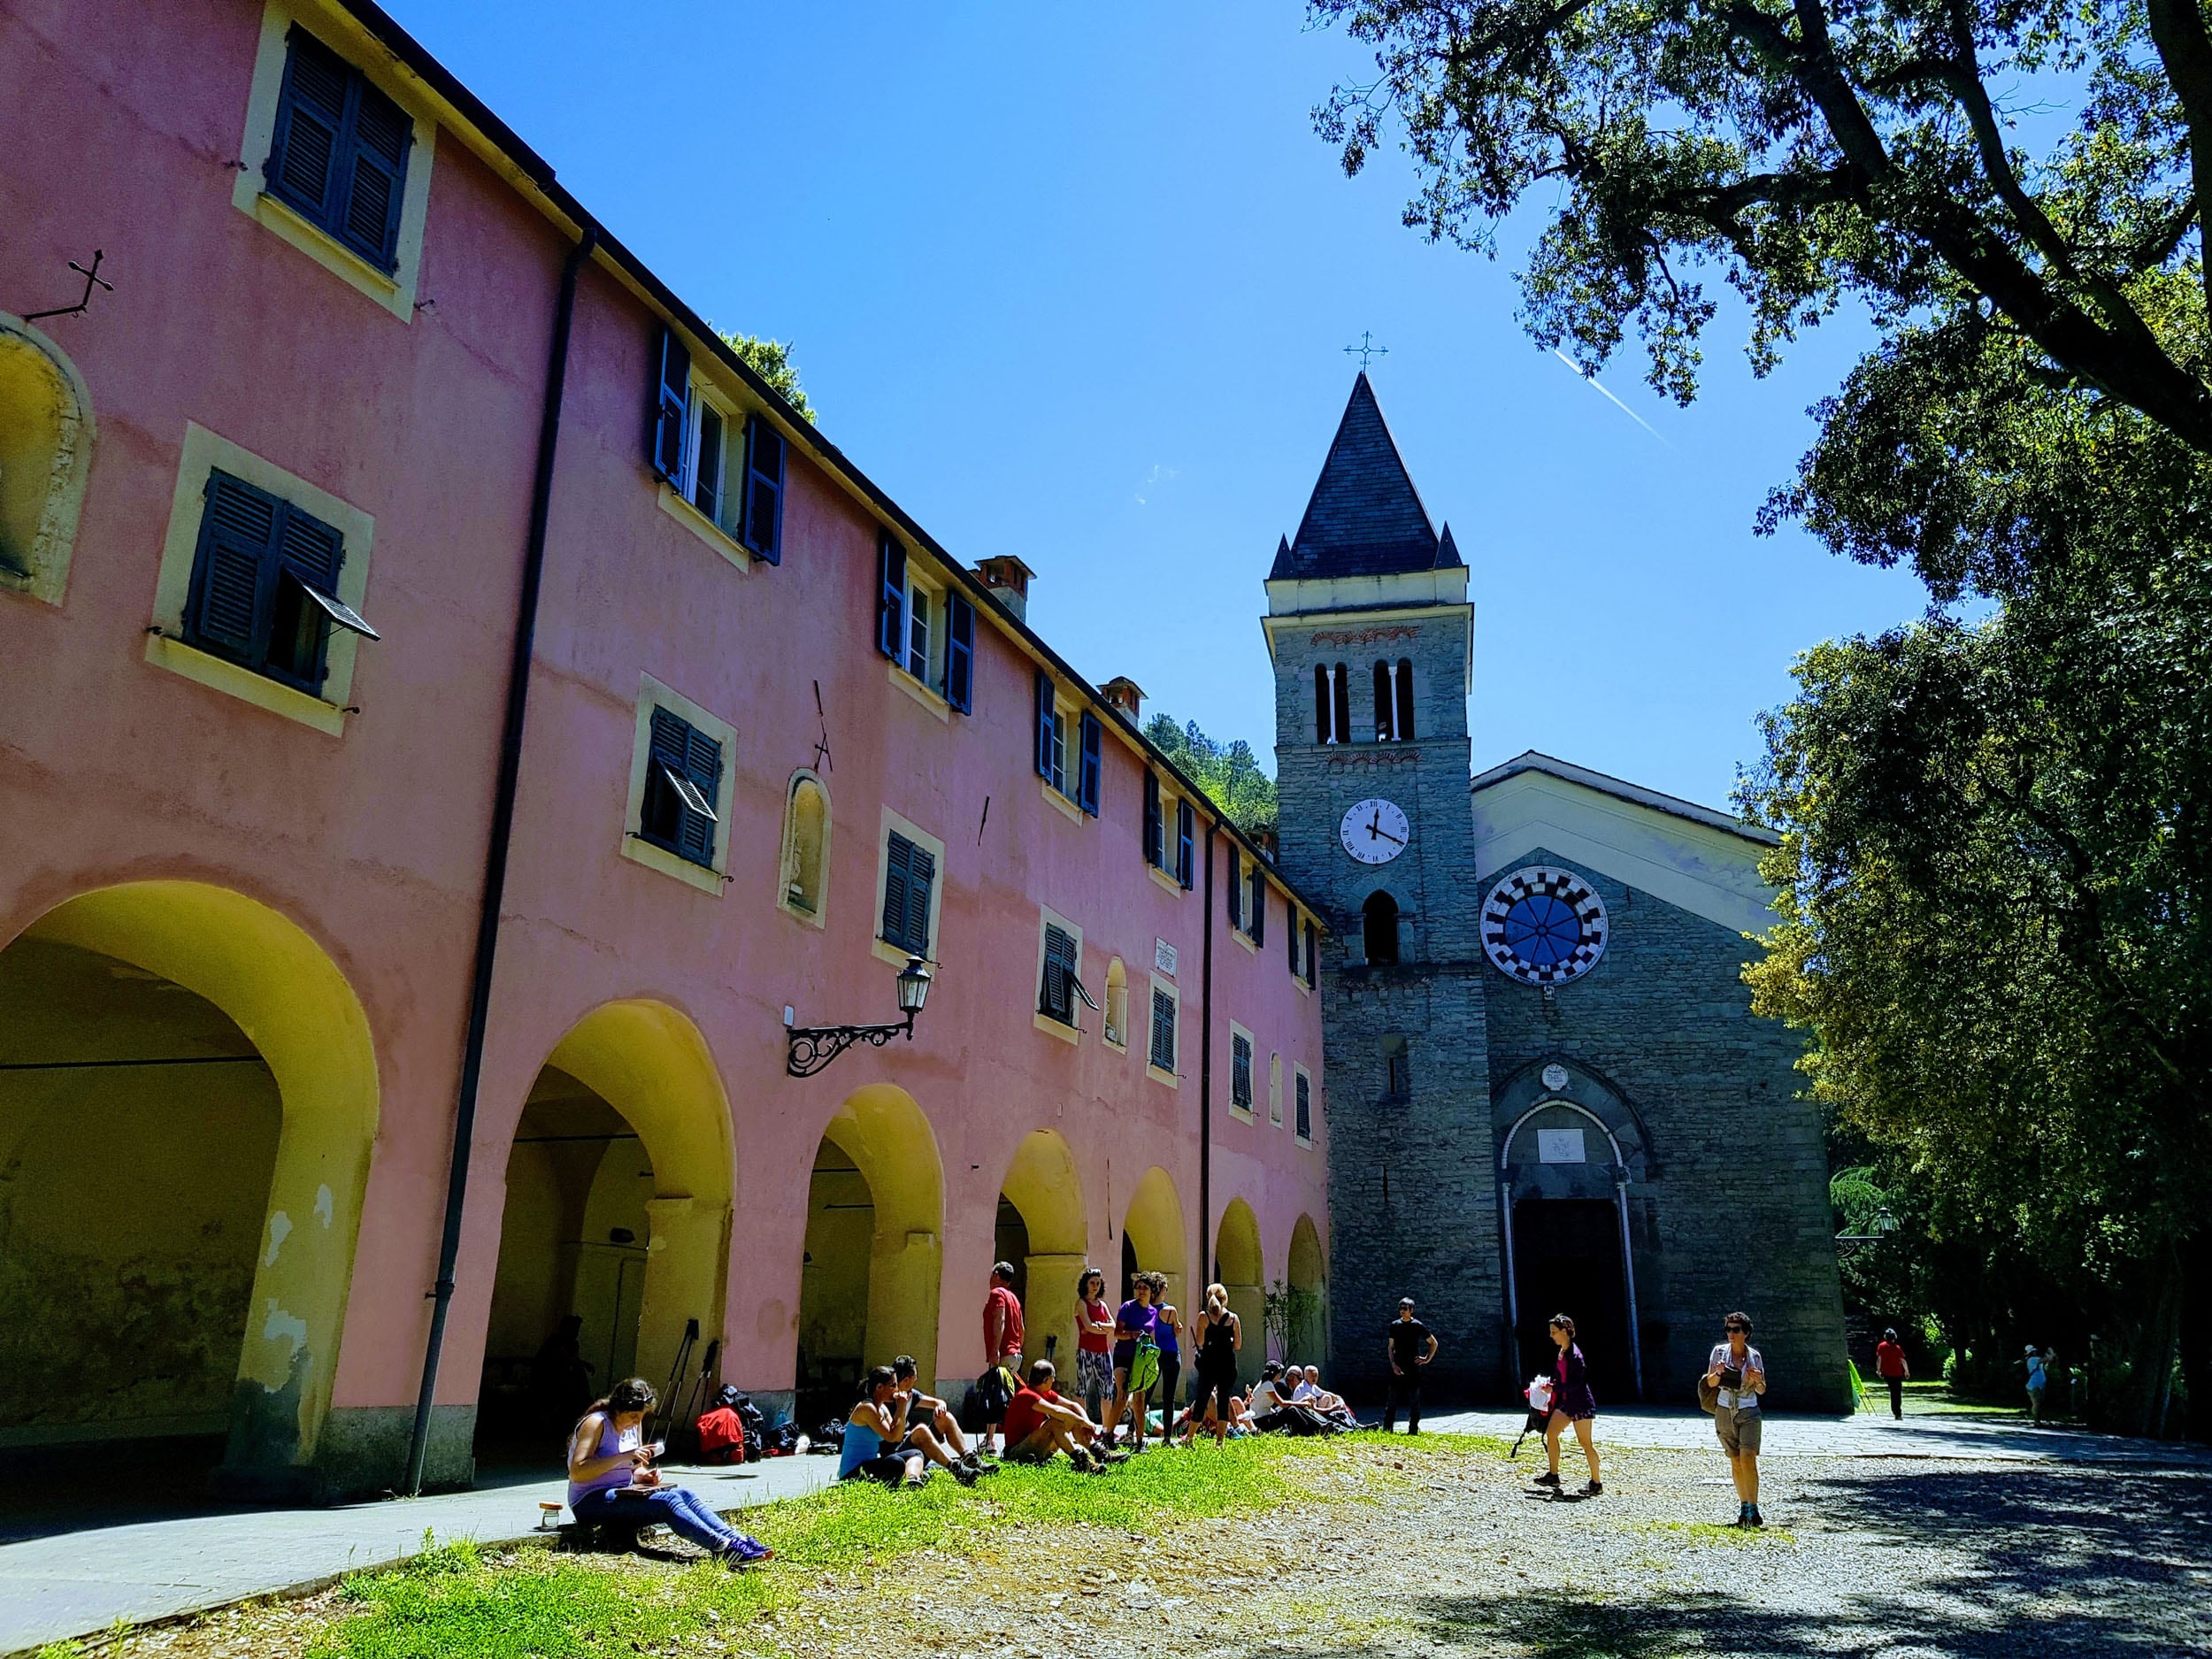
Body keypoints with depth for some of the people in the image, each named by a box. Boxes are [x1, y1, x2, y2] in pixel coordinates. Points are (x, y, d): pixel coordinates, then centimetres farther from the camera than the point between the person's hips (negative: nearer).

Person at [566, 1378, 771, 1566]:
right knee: (668, 1501, -30)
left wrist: (643, 1475, -3)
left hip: (624, 1494, 8)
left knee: (686, 1495, -19)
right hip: (591, 1501, -8)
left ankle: (737, 1541, -33)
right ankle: (723, 1549, -45)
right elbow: (577, 1473, -24)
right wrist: (623, 1457, -29)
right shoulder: (596, 1423, -12)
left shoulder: (634, 1425, 12)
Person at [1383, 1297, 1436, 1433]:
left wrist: (1427, 1359, 1)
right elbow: (1390, 1347, 9)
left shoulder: (1418, 1326, -1)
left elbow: (1434, 1343, 7)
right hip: (1397, 1368, 2)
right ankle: (1387, 1429, 5)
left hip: (1413, 1367, -2)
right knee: (1393, 1398, 1)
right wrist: (1393, 1364, -4)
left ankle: (1413, 1430, 7)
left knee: (1414, 1400, 1)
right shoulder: (1394, 1325, 7)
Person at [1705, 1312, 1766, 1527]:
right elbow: (1710, 1383, 1)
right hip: (1725, 1412, 2)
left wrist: (1758, 1380, -17)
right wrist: (1718, 1373, -20)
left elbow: (1762, 1390, 5)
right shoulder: (1719, 1351, 0)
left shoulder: (1755, 1356, 0)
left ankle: (1753, 1509, -14)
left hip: (1749, 1413, -2)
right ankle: (1744, 1507, 17)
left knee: (1748, 1459, -16)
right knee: (1735, 1462, 6)